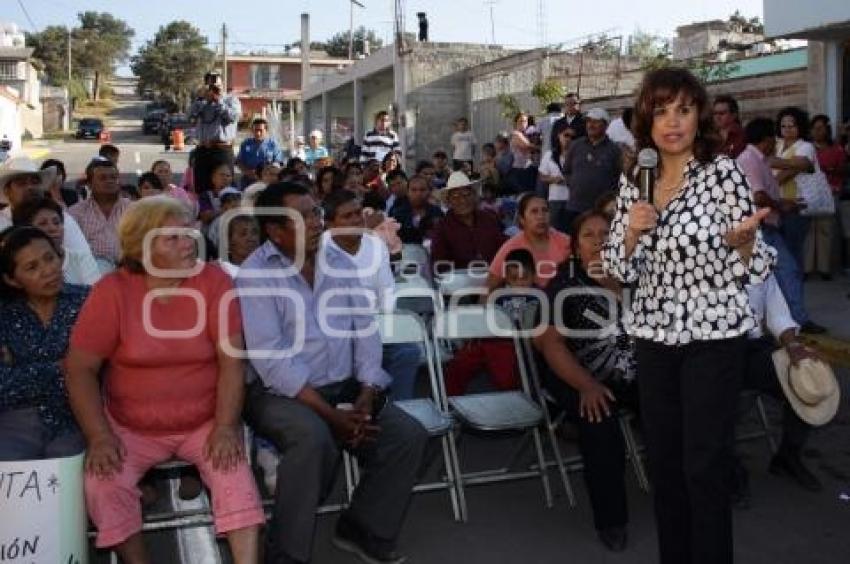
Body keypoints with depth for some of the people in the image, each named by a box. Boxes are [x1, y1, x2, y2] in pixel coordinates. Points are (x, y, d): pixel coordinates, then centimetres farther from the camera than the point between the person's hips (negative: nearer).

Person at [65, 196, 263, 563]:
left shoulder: (214, 281, -10)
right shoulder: (112, 292, -10)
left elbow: (231, 360, -10)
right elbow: (80, 369, -7)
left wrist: (226, 426, -20)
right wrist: (99, 436, -17)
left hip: (204, 423, 0)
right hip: (131, 428, 1)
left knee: (233, 470, -24)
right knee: (102, 481, -22)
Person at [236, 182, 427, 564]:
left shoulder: (340, 263, 8)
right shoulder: (255, 275, -10)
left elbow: (365, 331, 4)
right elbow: (272, 359, -18)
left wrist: (365, 397, -11)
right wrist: (330, 414, -22)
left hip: (344, 388, 6)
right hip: (280, 393, -5)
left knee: (409, 435, -12)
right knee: (314, 439, -35)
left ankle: (364, 529, 9)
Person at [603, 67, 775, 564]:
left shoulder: (723, 172, -10)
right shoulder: (633, 181, 4)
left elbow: (754, 271, -9)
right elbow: (620, 270, 5)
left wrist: (744, 239, -30)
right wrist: (631, 232, -14)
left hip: (714, 335, -5)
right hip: (654, 336, 5)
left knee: (705, 465, 1)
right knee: (663, 460, 14)